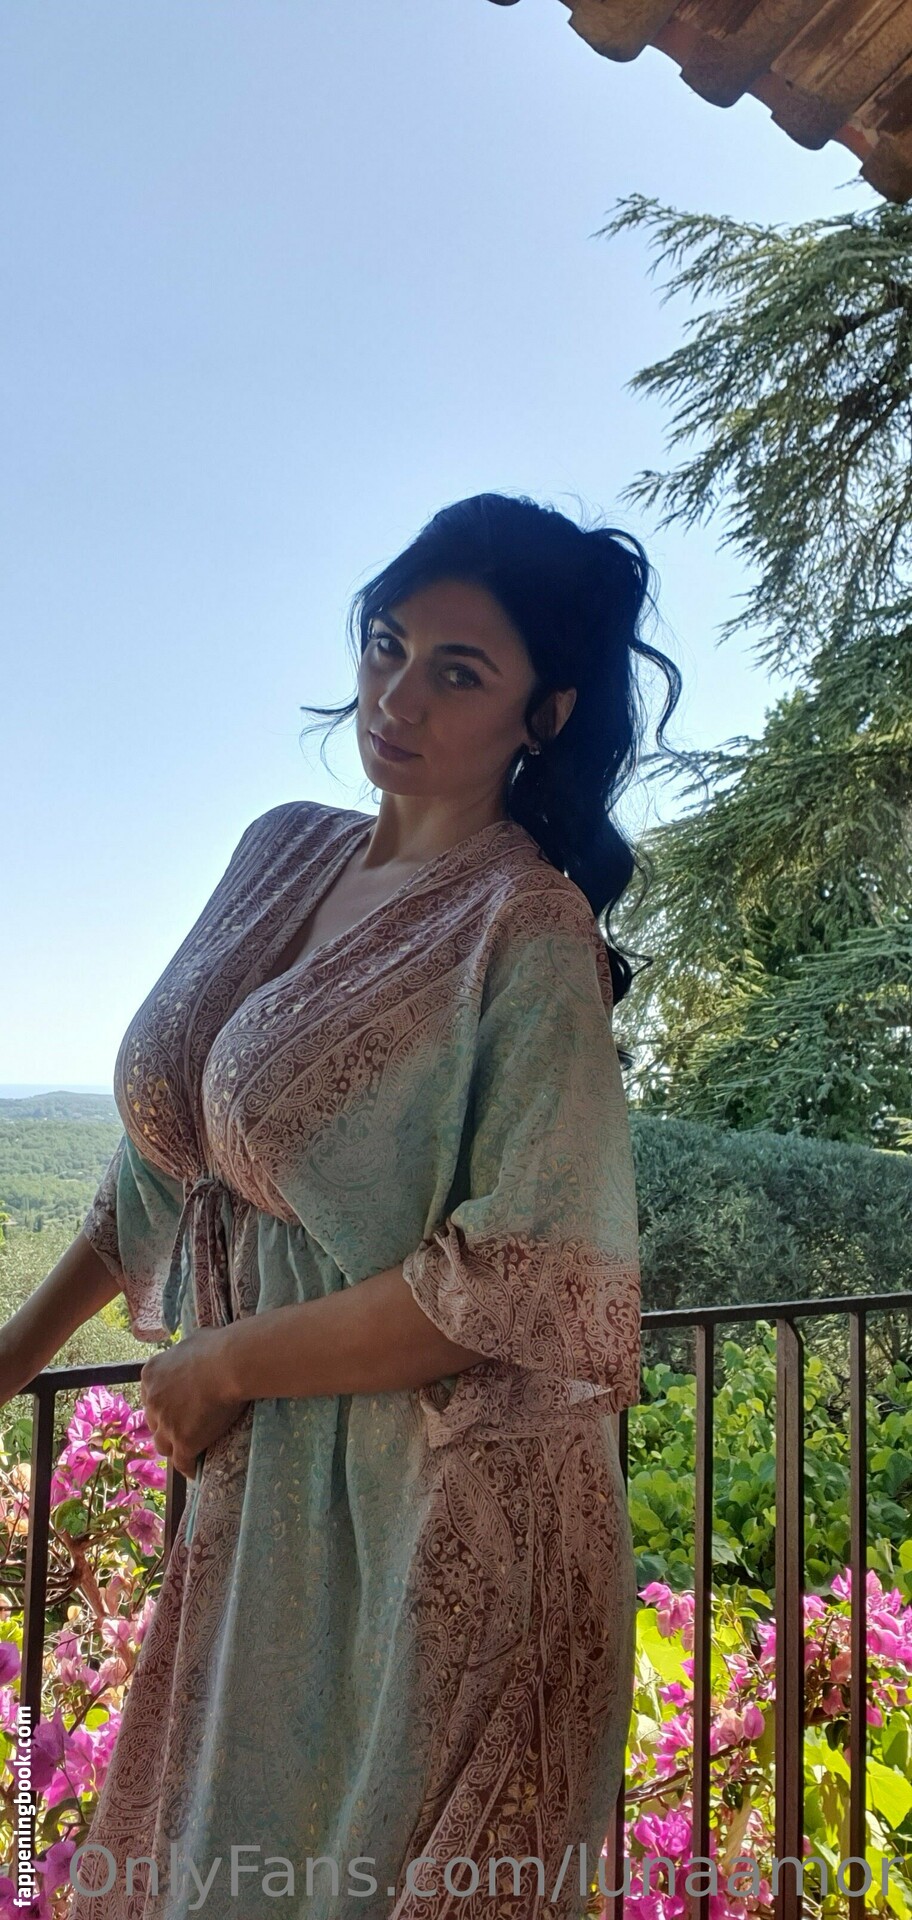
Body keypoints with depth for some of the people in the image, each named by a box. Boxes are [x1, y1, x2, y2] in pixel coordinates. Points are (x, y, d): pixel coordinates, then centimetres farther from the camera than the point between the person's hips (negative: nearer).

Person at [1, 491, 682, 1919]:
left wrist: (220, 1363, -14)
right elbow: (172, 1147, 11)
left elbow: (529, 1281, -23)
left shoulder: (530, 933, -18)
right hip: (255, 1482, 7)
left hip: (439, 1506, -6)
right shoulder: (283, 853, 2)